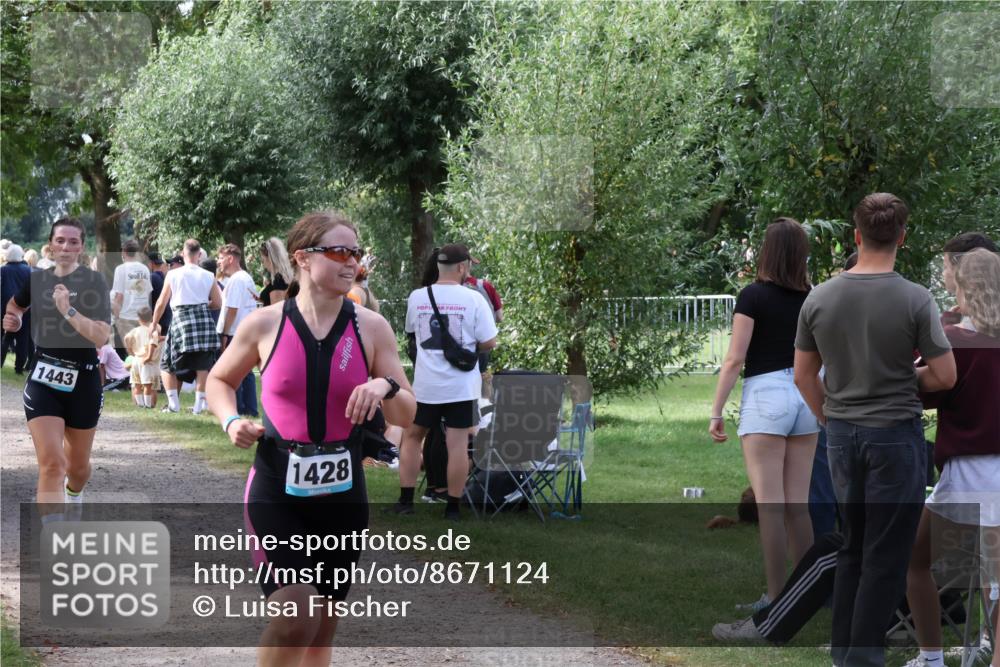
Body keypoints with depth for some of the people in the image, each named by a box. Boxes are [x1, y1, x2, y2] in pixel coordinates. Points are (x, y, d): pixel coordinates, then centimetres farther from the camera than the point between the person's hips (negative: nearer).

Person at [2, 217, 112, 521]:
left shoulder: (94, 282, -9)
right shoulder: (37, 280, 3)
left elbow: (101, 336, -20)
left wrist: (68, 310, -30)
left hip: (82, 382, -1)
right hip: (43, 381, 1)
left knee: (77, 464, 16)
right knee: (51, 463, -15)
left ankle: (74, 495, 53)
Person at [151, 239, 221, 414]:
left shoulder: (173, 275, -1)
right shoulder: (208, 277, 2)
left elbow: (161, 303, 4)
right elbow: (217, 303, 8)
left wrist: (154, 323, 18)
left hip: (181, 318, -1)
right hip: (204, 319, 1)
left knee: (168, 364, 12)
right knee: (202, 365, 8)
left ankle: (173, 403, 6)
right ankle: (200, 404, 6)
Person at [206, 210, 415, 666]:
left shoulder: (372, 328, -2)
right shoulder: (265, 324, -6)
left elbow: (407, 415, 2)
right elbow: (219, 381, 12)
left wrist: (386, 387, -20)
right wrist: (231, 421, -8)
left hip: (342, 493, 3)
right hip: (276, 490, -3)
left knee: (321, 630, 12)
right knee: (294, 618, -20)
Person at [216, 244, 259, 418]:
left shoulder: (235, 280, -14)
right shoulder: (246, 278, 16)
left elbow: (232, 309, -19)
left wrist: (224, 334, -16)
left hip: (235, 333, -10)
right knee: (246, 372, 10)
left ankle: (236, 408, -1)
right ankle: (250, 409, 11)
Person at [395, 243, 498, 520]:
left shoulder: (416, 297, 0)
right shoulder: (473, 298, -9)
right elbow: (489, 343, -6)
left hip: (425, 384, 2)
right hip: (461, 385, -2)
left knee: (412, 437, 17)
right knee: (458, 444, 2)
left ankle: (405, 501, 15)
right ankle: (452, 508, 4)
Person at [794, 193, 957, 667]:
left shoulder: (819, 298, -3)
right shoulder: (914, 300, -15)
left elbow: (803, 376, 5)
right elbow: (945, 376, -11)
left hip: (843, 435, 5)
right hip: (895, 436, -5)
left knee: (854, 546, 17)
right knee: (886, 555, -1)